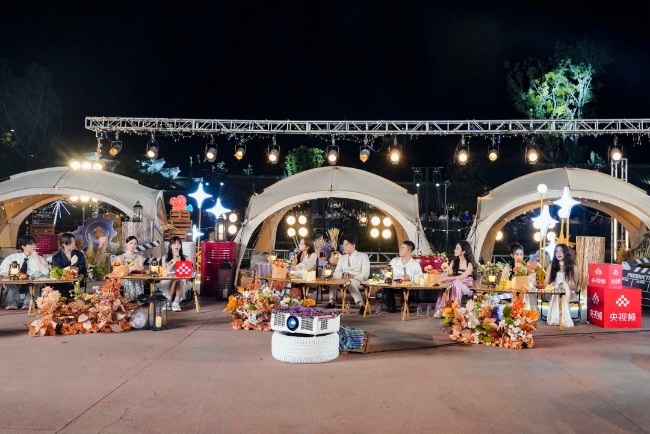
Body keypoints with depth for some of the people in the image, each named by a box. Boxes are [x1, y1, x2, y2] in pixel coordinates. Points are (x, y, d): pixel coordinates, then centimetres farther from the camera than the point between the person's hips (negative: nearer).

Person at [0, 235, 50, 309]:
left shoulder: (38, 258, 5)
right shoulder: (13, 257, 7)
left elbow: (46, 273, -12)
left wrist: (37, 258, -14)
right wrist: (8, 273, -24)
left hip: (32, 285, 0)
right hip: (14, 285, 0)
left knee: (38, 274, -29)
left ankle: (28, 303, -32)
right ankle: (12, 303, -27)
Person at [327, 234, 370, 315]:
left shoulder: (363, 256, 7)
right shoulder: (342, 258, 20)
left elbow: (365, 274, -5)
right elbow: (336, 273, 8)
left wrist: (353, 277, -20)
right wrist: (343, 274, -16)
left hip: (358, 282, -4)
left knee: (350, 282, -38)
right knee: (334, 277, -28)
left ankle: (361, 304, -46)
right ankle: (332, 301, -37)